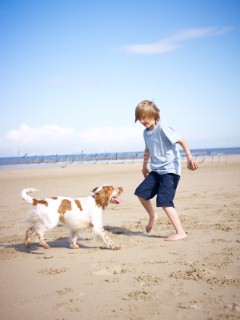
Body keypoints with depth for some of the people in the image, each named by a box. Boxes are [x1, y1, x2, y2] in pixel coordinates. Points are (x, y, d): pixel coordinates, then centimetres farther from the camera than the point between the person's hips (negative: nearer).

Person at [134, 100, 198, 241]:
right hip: (156, 170, 9)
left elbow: (181, 141, -21)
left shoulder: (162, 128, -16)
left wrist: (190, 157, -32)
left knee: (164, 201, -17)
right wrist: (145, 165, 36)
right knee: (141, 192, 12)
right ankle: (152, 215, 37)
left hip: (170, 170, -9)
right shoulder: (146, 132, 9)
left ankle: (181, 232, -13)